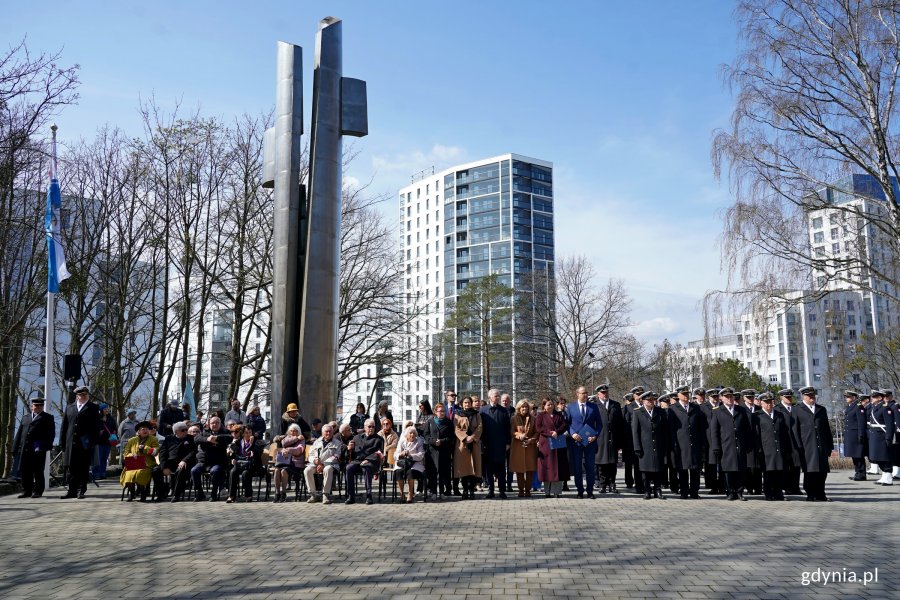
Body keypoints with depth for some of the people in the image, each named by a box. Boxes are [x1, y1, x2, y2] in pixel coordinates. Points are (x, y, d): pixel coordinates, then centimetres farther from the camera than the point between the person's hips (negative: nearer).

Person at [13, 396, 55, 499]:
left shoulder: (48, 418, 8)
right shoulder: (25, 418, 22)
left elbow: (51, 434, 0)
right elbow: (19, 433, 18)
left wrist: (45, 446, -12)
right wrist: (16, 448, 8)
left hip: (38, 449, -4)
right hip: (25, 449, 4)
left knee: (38, 471, -2)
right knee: (25, 471, 5)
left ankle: (37, 491, 4)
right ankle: (26, 491, 13)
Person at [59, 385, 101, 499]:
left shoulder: (93, 408, 6)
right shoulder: (69, 408, 16)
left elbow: (96, 426, 1)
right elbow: (64, 425, 14)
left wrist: (93, 441, -8)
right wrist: (63, 440, 5)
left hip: (86, 444, -3)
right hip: (71, 442, 3)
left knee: (84, 468, 0)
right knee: (72, 468, 6)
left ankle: (81, 490, 5)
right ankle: (72, 490, 12)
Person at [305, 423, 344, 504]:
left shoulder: (337, 443, 13)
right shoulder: (317, 442, 24)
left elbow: (335, 457, 0)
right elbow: (310, 455, 17)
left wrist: (323, 464, -14)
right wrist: (315, 460, -9)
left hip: (330, 464, -3)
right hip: (316, 464, 3)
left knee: (327, 469, -38)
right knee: (307, 470, -28)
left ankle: (326, 495, -33)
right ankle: (313, 494, -20)